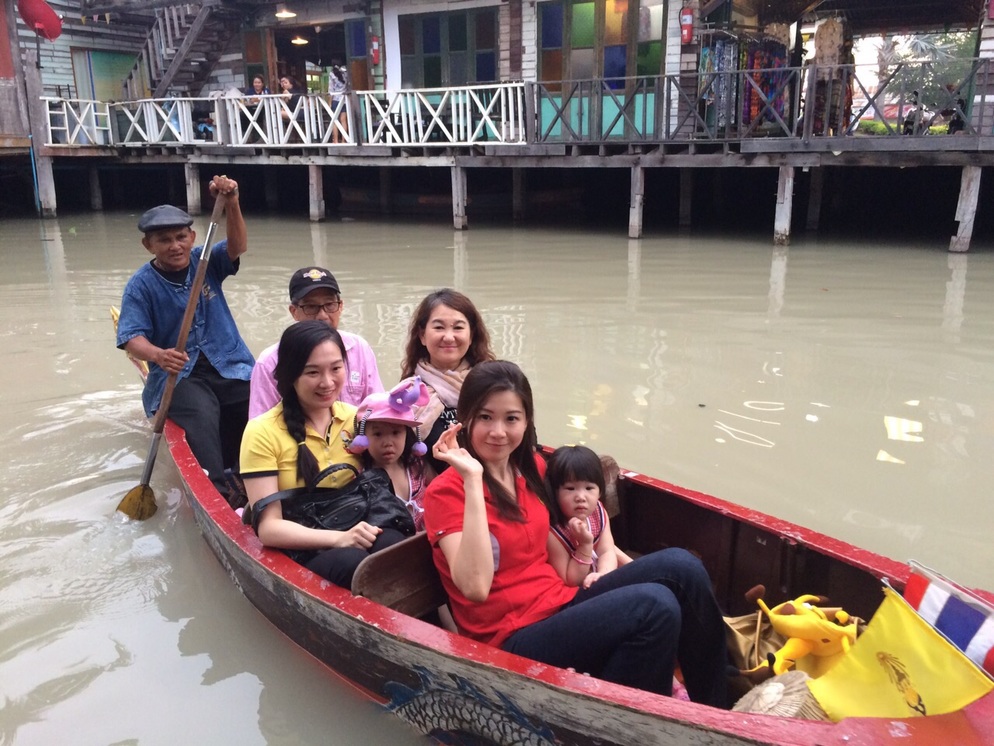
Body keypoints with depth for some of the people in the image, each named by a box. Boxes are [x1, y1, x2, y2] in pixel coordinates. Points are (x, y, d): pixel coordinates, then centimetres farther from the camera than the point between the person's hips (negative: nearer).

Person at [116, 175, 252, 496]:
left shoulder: (206, 263, 8)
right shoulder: (141, 285, 1)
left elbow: (237, 247, -11)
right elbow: (132, 336, -9)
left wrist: (231, 203, -29)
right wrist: (157, 355, -32)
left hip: (230, 366, 3)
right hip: (177, 375, -3)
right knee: (201, 415, -34)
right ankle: (216, 493, -41)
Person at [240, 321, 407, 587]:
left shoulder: (356, 418, 9)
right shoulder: (263, 432, -4)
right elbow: (269, 527, -8)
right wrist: (338, 538, -22)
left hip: (358, 539, 3)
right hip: (302, 553, -3)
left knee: (395, 546, -32)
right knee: (352, 563, -36)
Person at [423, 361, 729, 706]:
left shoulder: (532, 468, 8)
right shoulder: (446, 491, -12)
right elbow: (475, 587, -27)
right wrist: (472, 479, -28)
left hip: (563, 605, 7)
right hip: (512, 640, -7)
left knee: (680, 566, -10)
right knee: (654, 605, -25)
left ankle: (714, 713, 2)